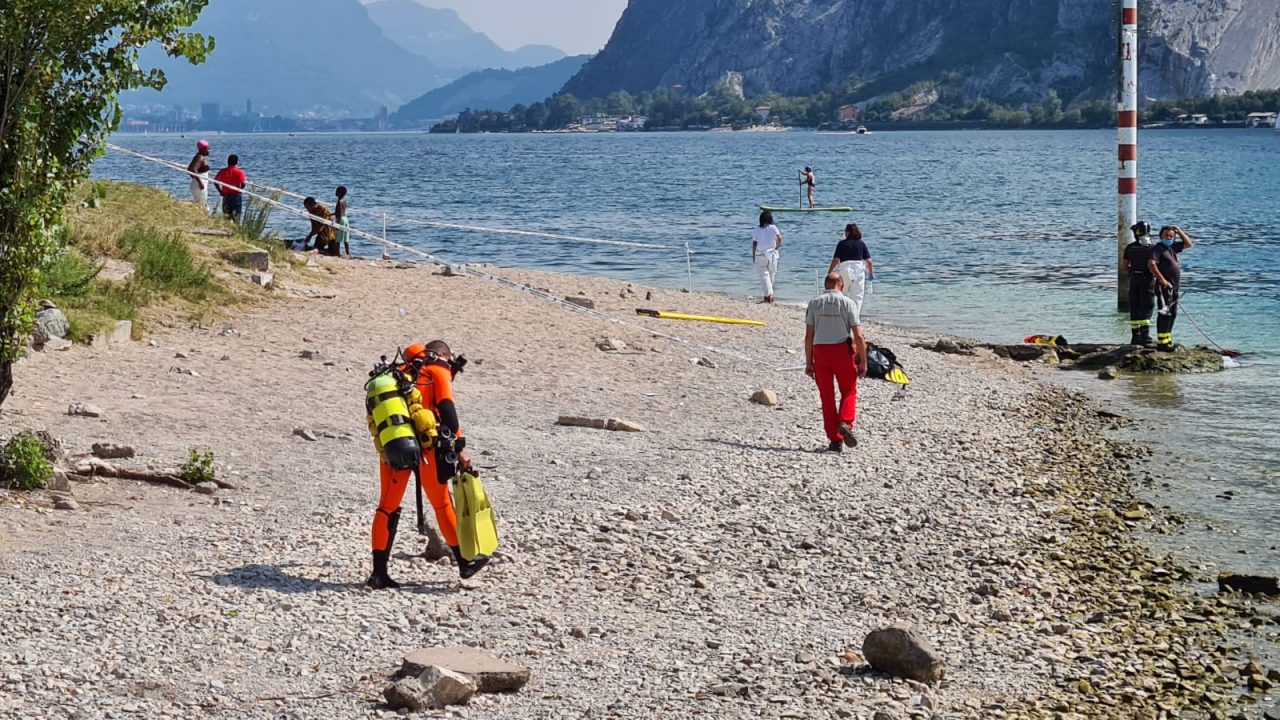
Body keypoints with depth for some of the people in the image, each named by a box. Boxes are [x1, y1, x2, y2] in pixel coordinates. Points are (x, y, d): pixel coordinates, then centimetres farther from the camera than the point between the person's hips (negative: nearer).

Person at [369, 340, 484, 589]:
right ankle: (464, 563, 21)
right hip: (424, 447, -4)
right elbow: (447, 412, -7)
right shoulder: (438, 372, 4)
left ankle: (379, 573, 9)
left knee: (387, 507, 11)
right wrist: (459, 448, -7)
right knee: (442, 504, 11)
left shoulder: (399, 372, 22)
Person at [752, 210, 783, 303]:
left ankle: (769, 294, -10)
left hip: (760, 255, -1)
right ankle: (768, 294, 25)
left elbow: (754, 244, -4)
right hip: (772, 254, 1)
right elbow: (779, 238, -15)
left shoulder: (757, 230, -1)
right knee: (772, 274, 17)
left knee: (764, 275, 0)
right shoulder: (773, 228, -2)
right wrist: (777, 247, 1)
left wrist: (753, 257, 3)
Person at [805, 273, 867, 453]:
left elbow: (809, 336, 0)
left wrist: (808, 362, 5)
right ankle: (845, 422, -11)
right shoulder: (847, 303, -3)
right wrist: (863, 362, -1)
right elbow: (858, 336, -7)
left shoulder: (814, 303, 2)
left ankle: (834, 440, 8)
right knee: (849, 391, 15)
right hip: (842, 350, -2)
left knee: (827, 397, 9)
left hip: (820, 351, 2)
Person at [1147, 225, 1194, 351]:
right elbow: (1151, 264, -20)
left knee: (1172, 314, 13)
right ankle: (1161, 343, -13)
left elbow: (1188, 243, 25)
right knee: (1164, 314, -12)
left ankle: (1167, 340, 21)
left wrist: (1179, 231, 14)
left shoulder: (1173, 247, 16)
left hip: (1175, 287, 9)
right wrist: (1162, 280, -22)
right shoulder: (1157, 248, -8)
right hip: (1164, 287, -9)